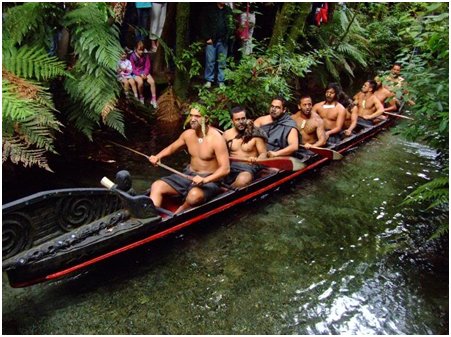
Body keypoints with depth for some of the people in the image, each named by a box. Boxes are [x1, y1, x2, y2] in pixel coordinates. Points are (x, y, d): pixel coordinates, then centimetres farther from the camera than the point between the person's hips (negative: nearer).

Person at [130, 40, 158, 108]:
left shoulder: (146, 56, -1)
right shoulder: (132, 57, -10)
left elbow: (147, 67, 1)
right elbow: (133, 69, -8)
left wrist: (145, 74, -18)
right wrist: (140, 74, -23)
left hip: (145, 72, 3)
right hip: (136, 73, -3)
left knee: (152, 81, -24)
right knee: (141, 82, -35)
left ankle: (154, 99, -17)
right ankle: (141, 97, -7)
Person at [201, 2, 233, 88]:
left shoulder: (228, 11, 10)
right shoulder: (209, 9, 4)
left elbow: (231, 25, 7)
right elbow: (204, 24, 1)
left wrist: (228, 37, -6)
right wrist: (207, 38, -7)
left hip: (223, 41, 2)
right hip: (212, 40, -2)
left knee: (222, 62, 5)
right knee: (210, 61, -1)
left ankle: (221, 81, 12)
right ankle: (209, 80, 10)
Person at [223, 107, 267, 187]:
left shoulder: (255, 134, 0)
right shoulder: (227, 134, 11)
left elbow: (264, 154, 2)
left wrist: (256, 159, -21)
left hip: (248, 167, -2)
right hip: (231, 166, 3)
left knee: (242, 180, -37)